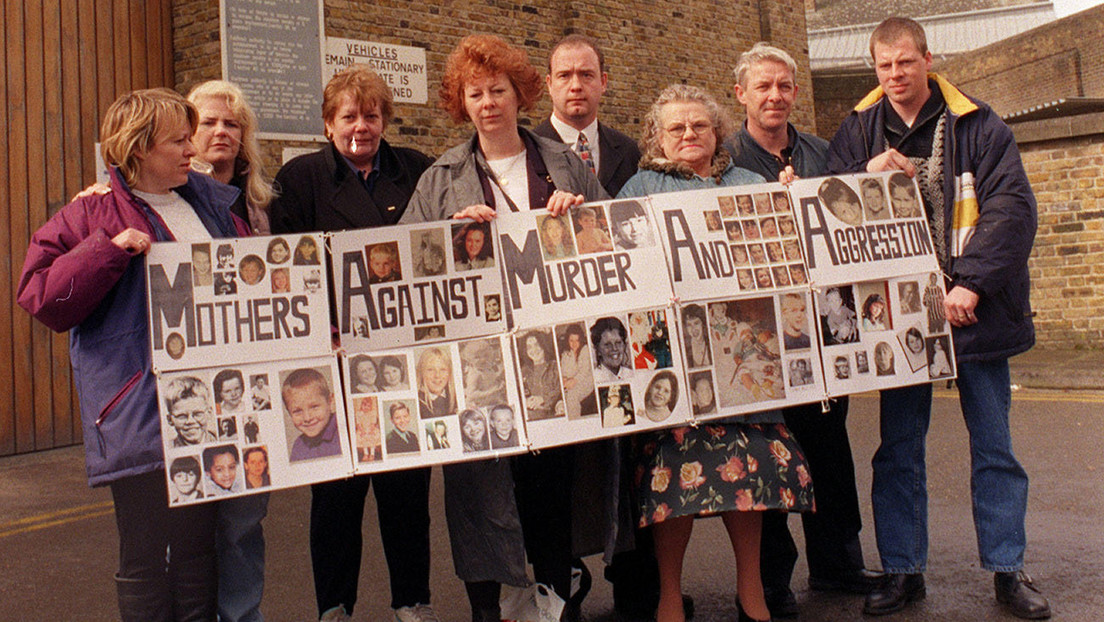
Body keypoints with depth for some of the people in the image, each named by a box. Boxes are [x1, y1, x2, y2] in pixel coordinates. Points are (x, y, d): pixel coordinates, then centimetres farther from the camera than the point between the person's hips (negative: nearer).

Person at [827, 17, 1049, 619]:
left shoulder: (978, 126, 0)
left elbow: (1011, 205, -9)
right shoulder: (858, 131, 6)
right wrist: (868, 177, -16)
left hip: (975, 310, -1)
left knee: (993, 445, 7)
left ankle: (1008, 570, 20)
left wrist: (972, 283, -19)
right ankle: (903, 571, 17)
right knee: (898, 448, 5)